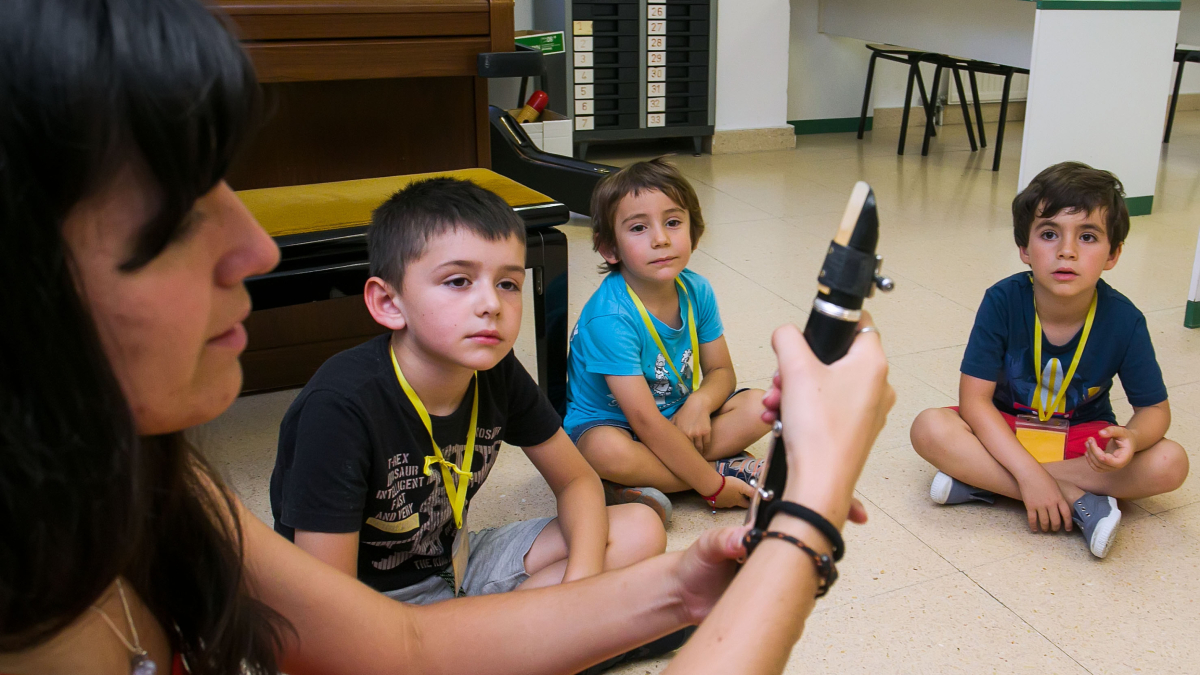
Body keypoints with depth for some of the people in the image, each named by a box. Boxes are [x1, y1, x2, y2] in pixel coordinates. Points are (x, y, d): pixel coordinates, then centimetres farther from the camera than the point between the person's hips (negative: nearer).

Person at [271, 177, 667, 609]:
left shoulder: (498, 373, -11)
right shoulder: (339, 407, -28)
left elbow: (577, 480, 3)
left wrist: (581, 583, -16)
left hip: (455, 563, 7)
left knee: (640, 532, -4)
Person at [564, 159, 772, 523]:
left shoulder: (696, 291, -9)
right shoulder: (609, 316, -29)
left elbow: (722, 371, 2)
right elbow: (646, 422, -29)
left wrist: (700, 401, -23)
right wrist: (713, 485, -26)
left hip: (677, 415, 6)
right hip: (608, 421, -6)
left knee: (758, 406, -11)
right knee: (606, 451, -39)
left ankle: (637, 486, -17)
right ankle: (723, 466, -16)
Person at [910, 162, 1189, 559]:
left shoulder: (1123, 321, -18)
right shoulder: (1003, 302, -21)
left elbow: (1155, 408, -7)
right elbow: (974, 398, -22)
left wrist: (1132, 437, -33)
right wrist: (1029, 474, -31)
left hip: (1084, 438, 2)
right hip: (1005, 432, -1)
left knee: (1170, 464, -24)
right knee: (929, 428, -30)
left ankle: (982, 479, -26)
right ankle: (1077, 499, -27)